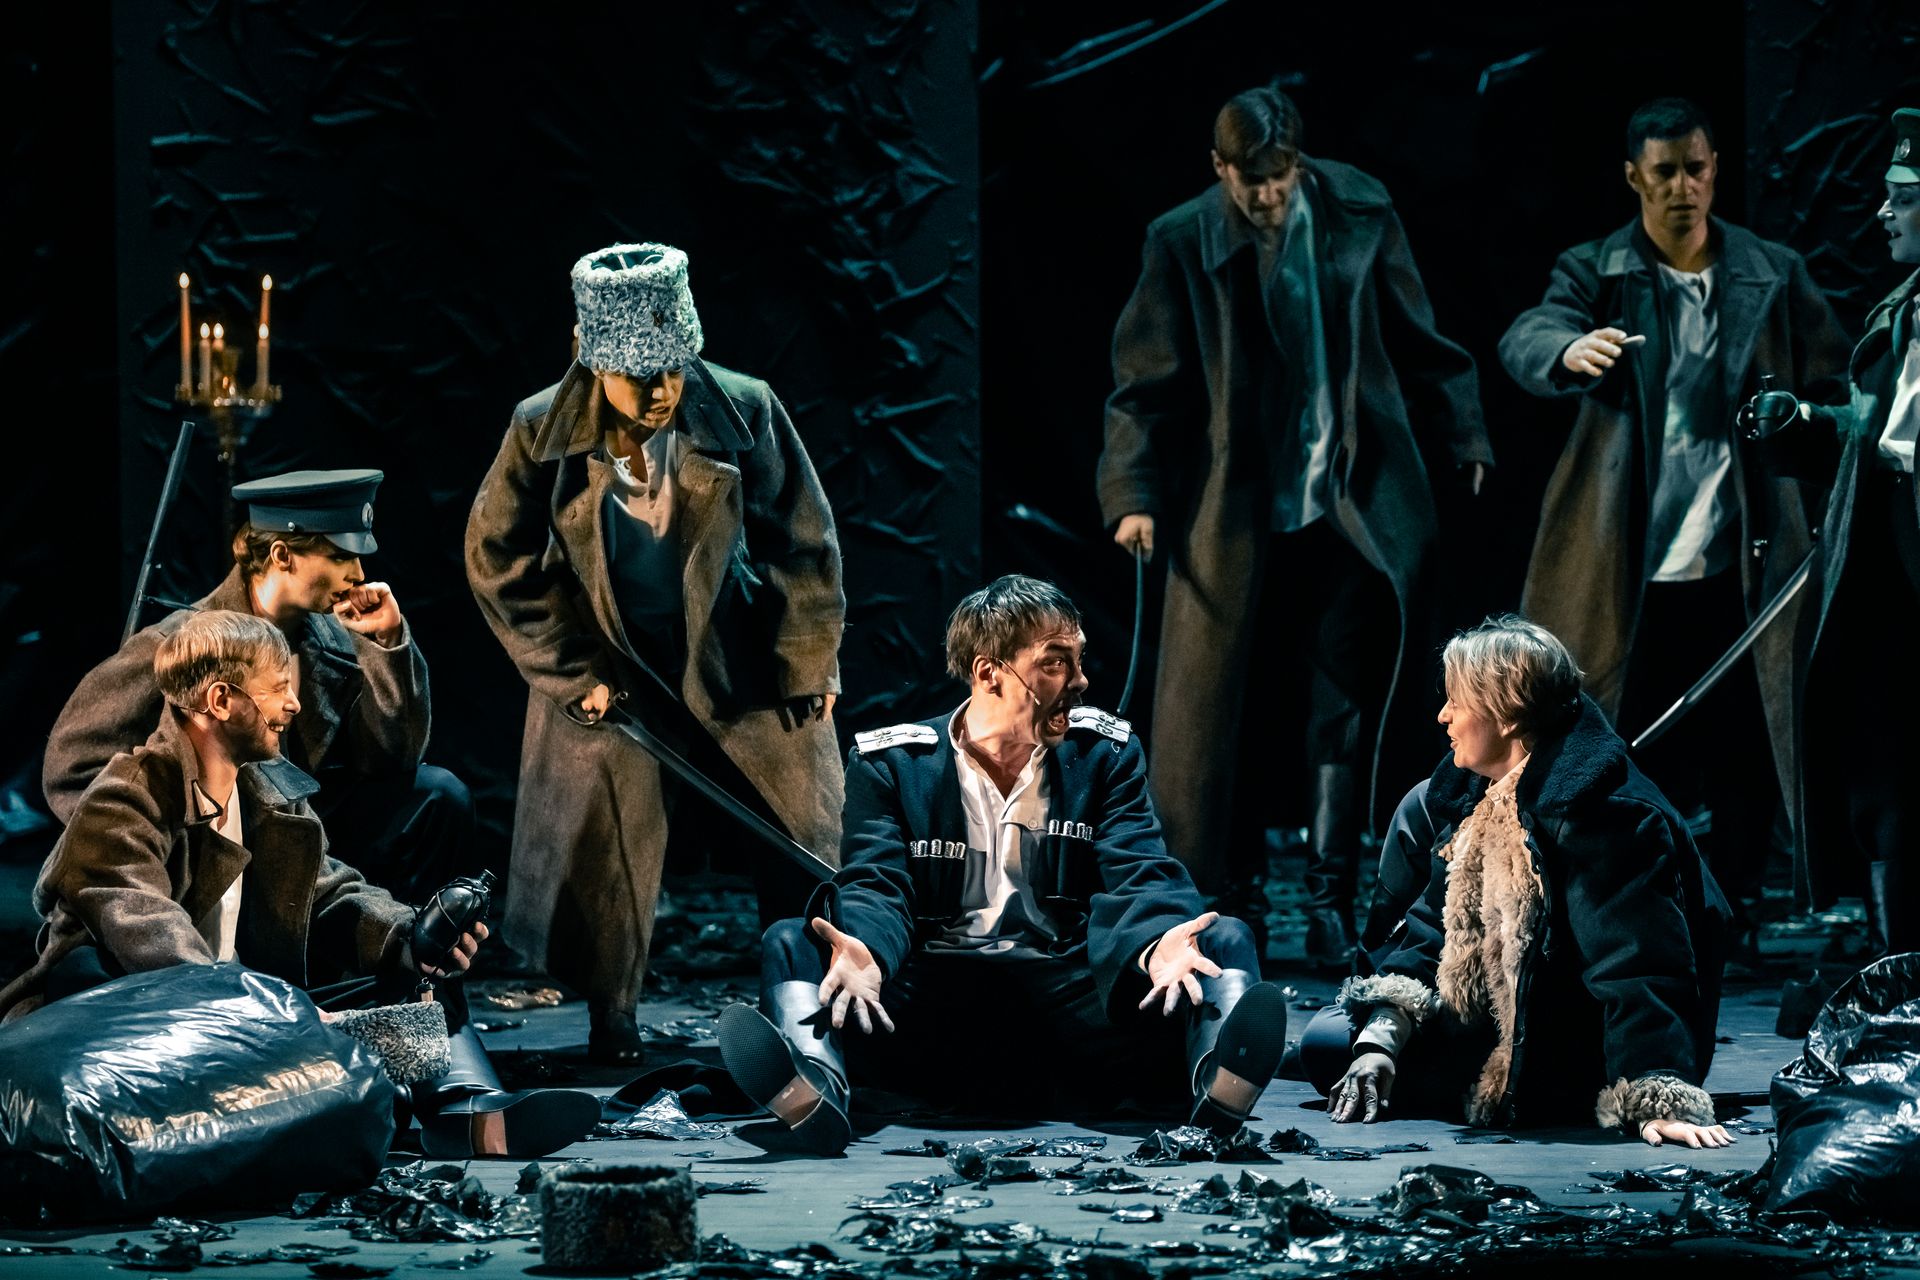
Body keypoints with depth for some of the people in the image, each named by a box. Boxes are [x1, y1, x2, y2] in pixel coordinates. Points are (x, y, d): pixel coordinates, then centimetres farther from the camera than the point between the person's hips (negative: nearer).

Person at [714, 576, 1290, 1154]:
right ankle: (819, 1089, -55)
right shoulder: (890, 762, 8)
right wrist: (865, 951, -32)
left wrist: (1159, 943, -27)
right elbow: (876, 885, -6)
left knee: (1225, 939, -20)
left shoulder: (1106, 753, 13)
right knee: (788, 944, -21)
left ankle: (1214, 1077, -56)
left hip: (1070, 993, 1)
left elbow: (1140, 877, -1)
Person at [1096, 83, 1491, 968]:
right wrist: (1134, 494, -9)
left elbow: (1420, 343, 10)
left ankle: (1329, 896, -2)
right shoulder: (1183, 245, -3)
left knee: (1347, 705, -4)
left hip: (1355, 509, 1)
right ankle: (1223, 891, 17)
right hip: (1238, 514, -1)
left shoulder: (1359, 216, 1)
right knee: (1228, 707, 5)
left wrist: (1463, 440, 11)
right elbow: (1147, 383, -2)